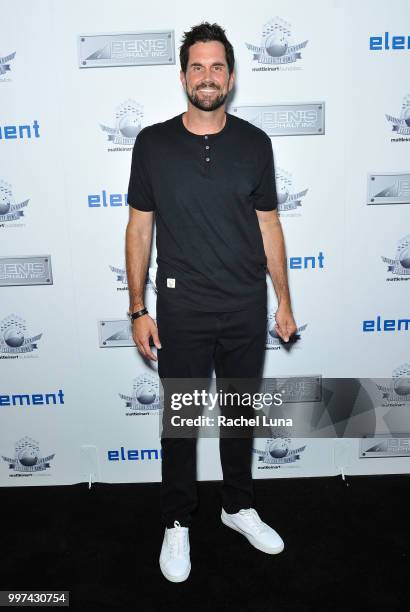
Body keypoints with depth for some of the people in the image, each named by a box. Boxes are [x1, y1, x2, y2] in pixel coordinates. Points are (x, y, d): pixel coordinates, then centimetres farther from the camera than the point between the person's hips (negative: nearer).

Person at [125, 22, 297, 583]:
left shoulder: (255, 143, 2)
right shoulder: (153, 143, -2)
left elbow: (269, 226, 7)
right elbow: (139, 229, 0)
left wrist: (284, 301, 6)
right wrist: (138, 310, -3)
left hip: (246, 307, 2)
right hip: (181, 308, -1)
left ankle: (239, 506, 38)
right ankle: (177, 523, 30)